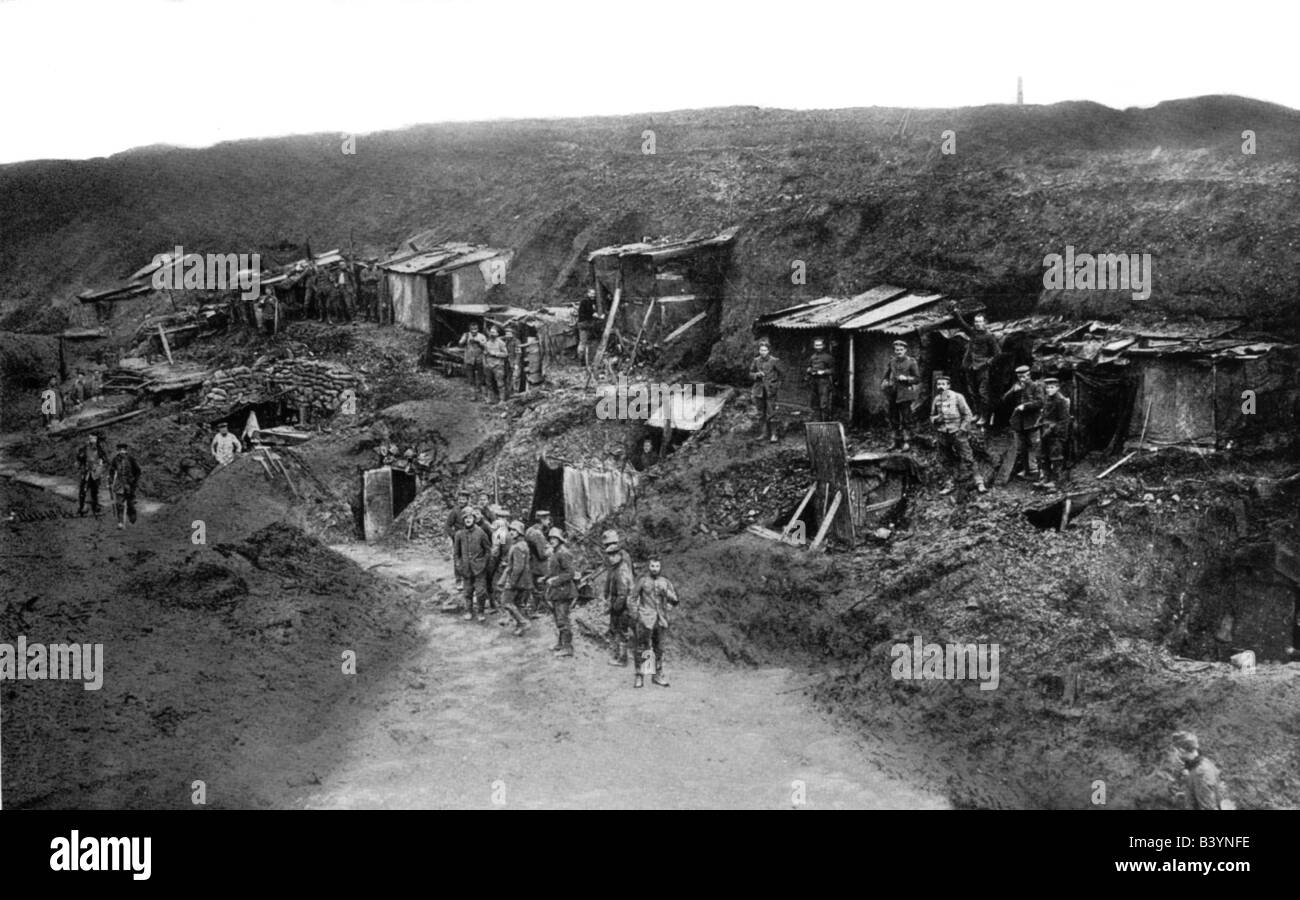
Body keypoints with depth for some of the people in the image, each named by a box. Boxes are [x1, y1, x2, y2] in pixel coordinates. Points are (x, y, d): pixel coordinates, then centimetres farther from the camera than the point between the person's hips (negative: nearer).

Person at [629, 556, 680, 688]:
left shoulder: (665, 582, 9)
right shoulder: (642, 581, 0)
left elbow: (674, 601, 6)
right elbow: (633, 600, 3)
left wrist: (666, 593, -12)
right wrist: (634, 616, -3)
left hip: (661, 620, 4)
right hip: (645, 619, -4)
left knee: (660, 649, 9)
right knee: (642, 648, -6)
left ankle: (658, 675, 22)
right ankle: (638, 676, 2)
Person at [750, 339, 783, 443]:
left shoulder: (774, 361, -3)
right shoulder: (756, 361, 5)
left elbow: (779, 374, 6)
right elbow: (751, 373, 11)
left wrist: (777, 384, -3)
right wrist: (757, 374, -9)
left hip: (770, 390, -4)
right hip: (759, 390, 4)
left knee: (771, 413, -9)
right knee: (761, 413, 8)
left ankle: (773, 434, -5)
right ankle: (765, 433, 18)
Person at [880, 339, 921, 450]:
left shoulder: (911, 362, -2)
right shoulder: (891, 362, 9)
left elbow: (917, 379, 0)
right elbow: (886, 376, 17)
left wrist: (906, 378, -16)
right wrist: (884, 383, -4)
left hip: (905, 394, -5)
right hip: (892, 394, 5)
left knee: (906, 419, -9)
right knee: (894, 419, 9)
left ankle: (907, 443, -7)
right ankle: (897, 442, 18)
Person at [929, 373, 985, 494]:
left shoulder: (957, 397, -5)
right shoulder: (936, 400, 8)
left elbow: (967, 414, -3)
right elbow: (932, 417, 20)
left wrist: (962, 429, -10)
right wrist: (936, 419, -3)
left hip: (958, 433, -4)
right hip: (943, 435, 4)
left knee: (967, 459, -8)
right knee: (948, 461, 10)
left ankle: (978, 482, -3)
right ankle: (949, 484, 18)